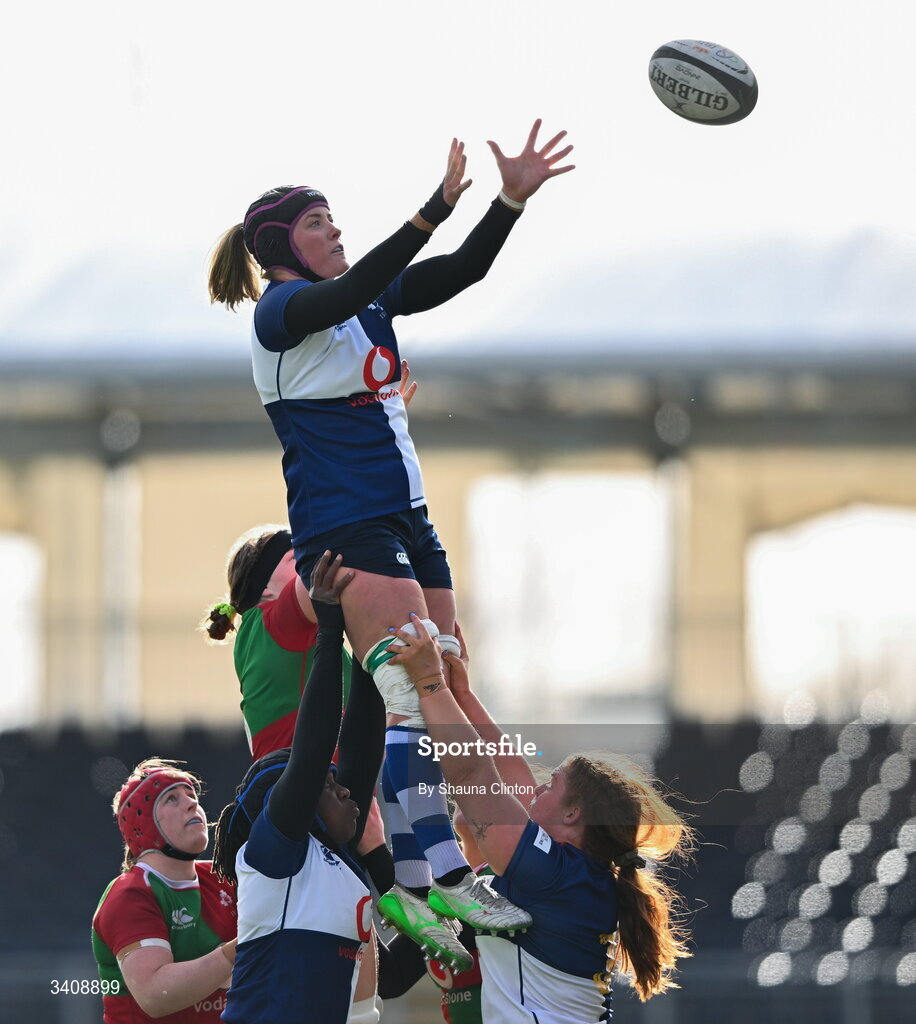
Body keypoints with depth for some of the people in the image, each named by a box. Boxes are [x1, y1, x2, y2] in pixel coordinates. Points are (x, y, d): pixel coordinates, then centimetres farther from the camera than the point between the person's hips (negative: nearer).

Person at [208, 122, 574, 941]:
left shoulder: (369, 303, 17)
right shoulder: (281, 311, -7)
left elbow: (463, 272, 12)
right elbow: (356, 288, -26)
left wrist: (512, 199, -2)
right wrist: (435, 211, -35)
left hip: (406, 519, 9)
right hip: (343, 526, -9)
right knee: (410, 691, -21)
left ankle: (408, 881, -1)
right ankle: (442, 875, -29)